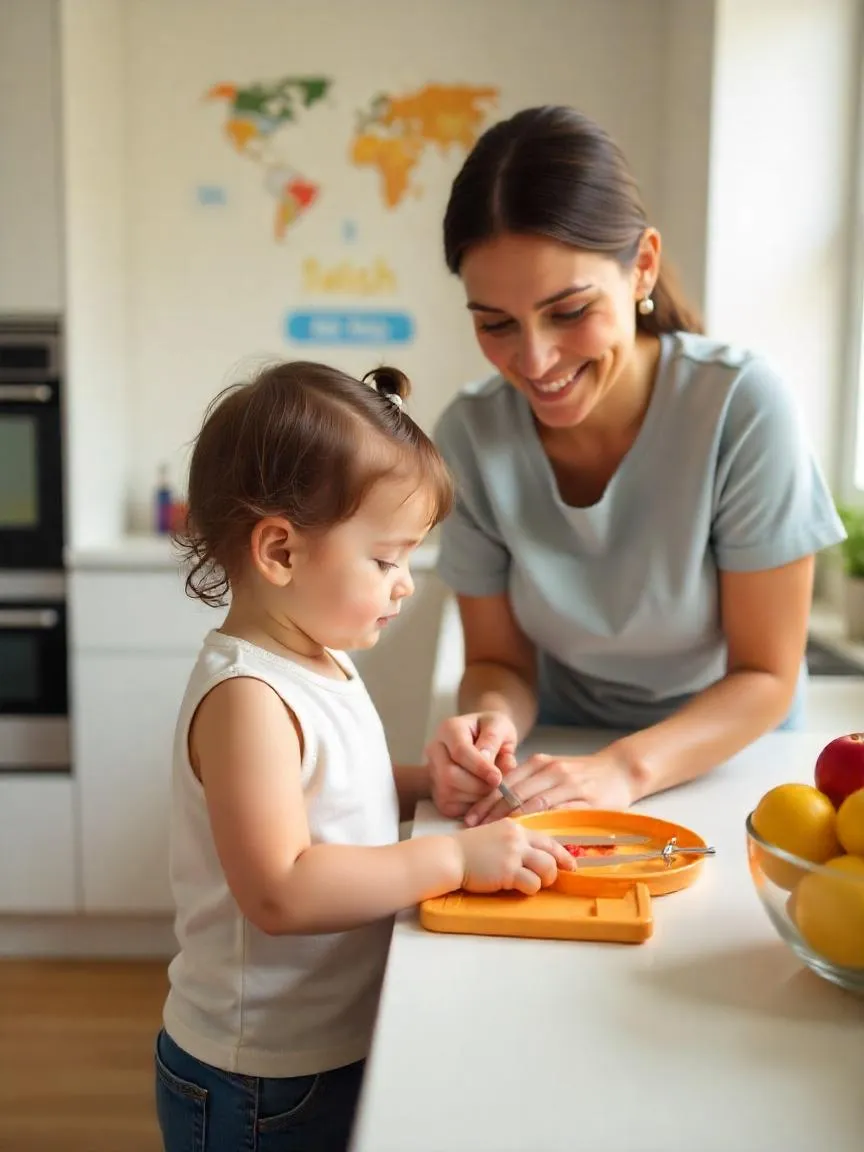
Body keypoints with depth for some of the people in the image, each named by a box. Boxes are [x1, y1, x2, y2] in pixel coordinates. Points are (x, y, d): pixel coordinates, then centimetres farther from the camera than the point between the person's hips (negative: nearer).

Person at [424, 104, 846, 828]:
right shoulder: (471, 435, -13)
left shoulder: (742, 407, -22)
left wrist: (624, 769, -29)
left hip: (729, 751, -2)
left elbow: (766, 676, -14)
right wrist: (490, 723, -25)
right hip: (562, 755, 2)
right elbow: (500, 661, -4)